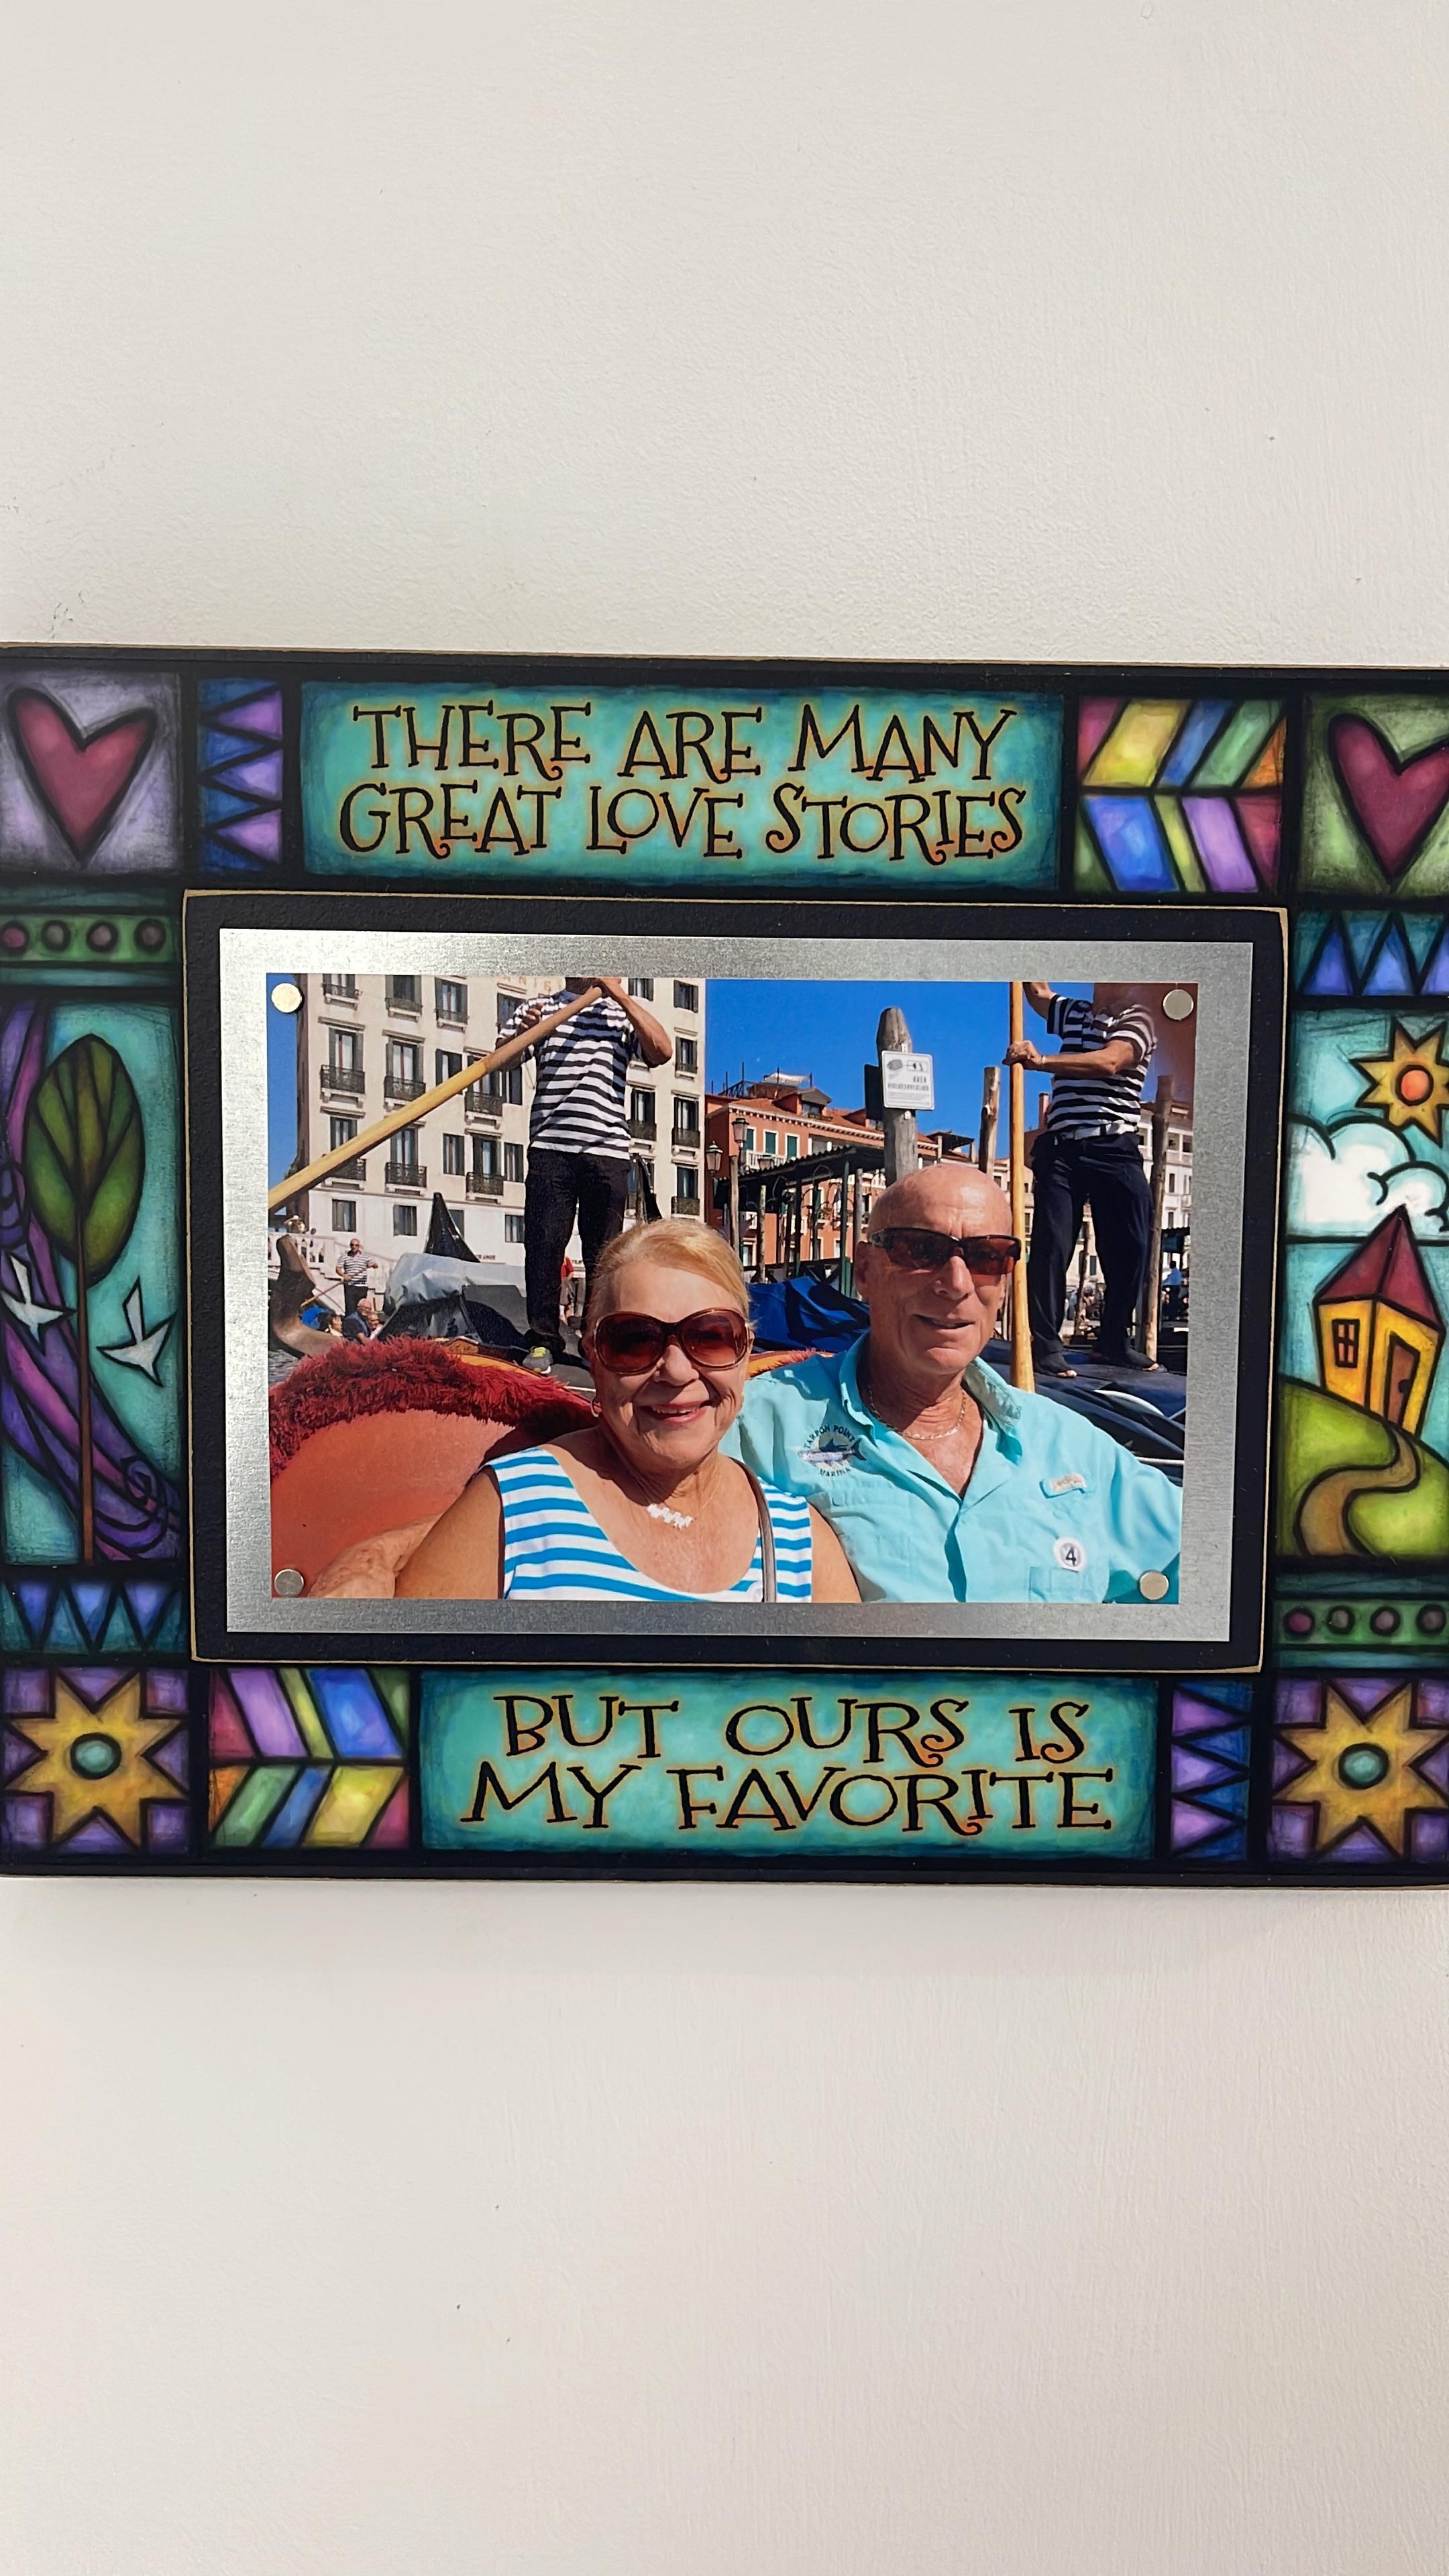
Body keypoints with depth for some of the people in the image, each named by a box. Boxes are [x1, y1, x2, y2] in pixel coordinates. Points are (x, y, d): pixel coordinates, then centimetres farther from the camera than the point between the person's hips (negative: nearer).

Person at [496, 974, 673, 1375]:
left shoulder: (623, 1012, 14)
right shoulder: (539, 1007, 15)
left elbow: (661, 1052, -3)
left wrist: (618, 993, -4)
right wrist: (524, 1032, -12)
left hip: (608, 1150, 1)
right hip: (550, 1147, 0)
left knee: (603, 1252, 3)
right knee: (543, 1244, -4)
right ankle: (543, 1339, 3)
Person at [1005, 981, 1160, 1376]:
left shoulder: (1137, 1021, 2)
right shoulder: (1073, 1014, 21)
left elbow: (1109, 1062, -16)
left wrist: (1042, 1060, -29)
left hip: (1115, 1150, -2)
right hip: (1061, 1150, 3)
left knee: (1130, 1247, -2)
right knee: (1051, 1245, -8)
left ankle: (1114, 1339, 15)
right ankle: (1045, 1345, -7)